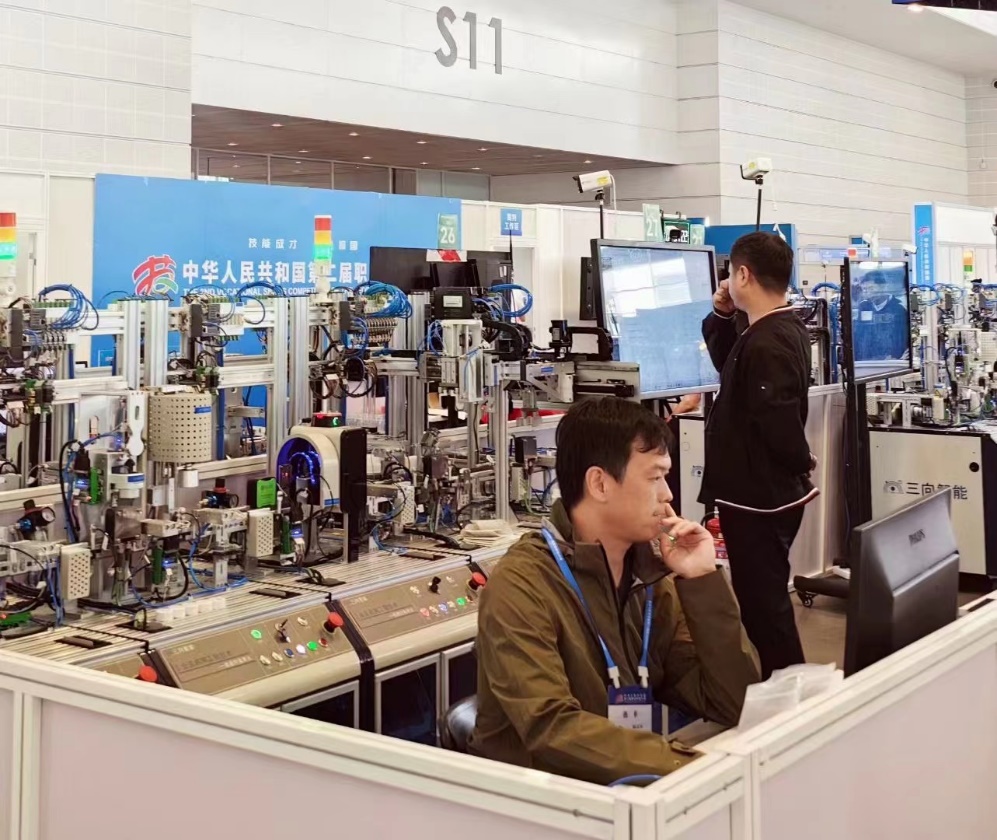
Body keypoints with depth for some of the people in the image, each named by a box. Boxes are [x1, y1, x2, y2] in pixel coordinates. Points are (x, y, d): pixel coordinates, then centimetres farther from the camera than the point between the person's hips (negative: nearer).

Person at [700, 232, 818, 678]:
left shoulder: (765, 344, -24)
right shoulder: (785, 329, 9)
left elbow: (780, 424, -29)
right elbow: (731, 369, 23)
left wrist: (802, 464, -10)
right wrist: (722, 317, 8)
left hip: (757, 495, -11)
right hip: (770, 490, 11)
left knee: (762, 604, -2)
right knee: (767, 599, 19)